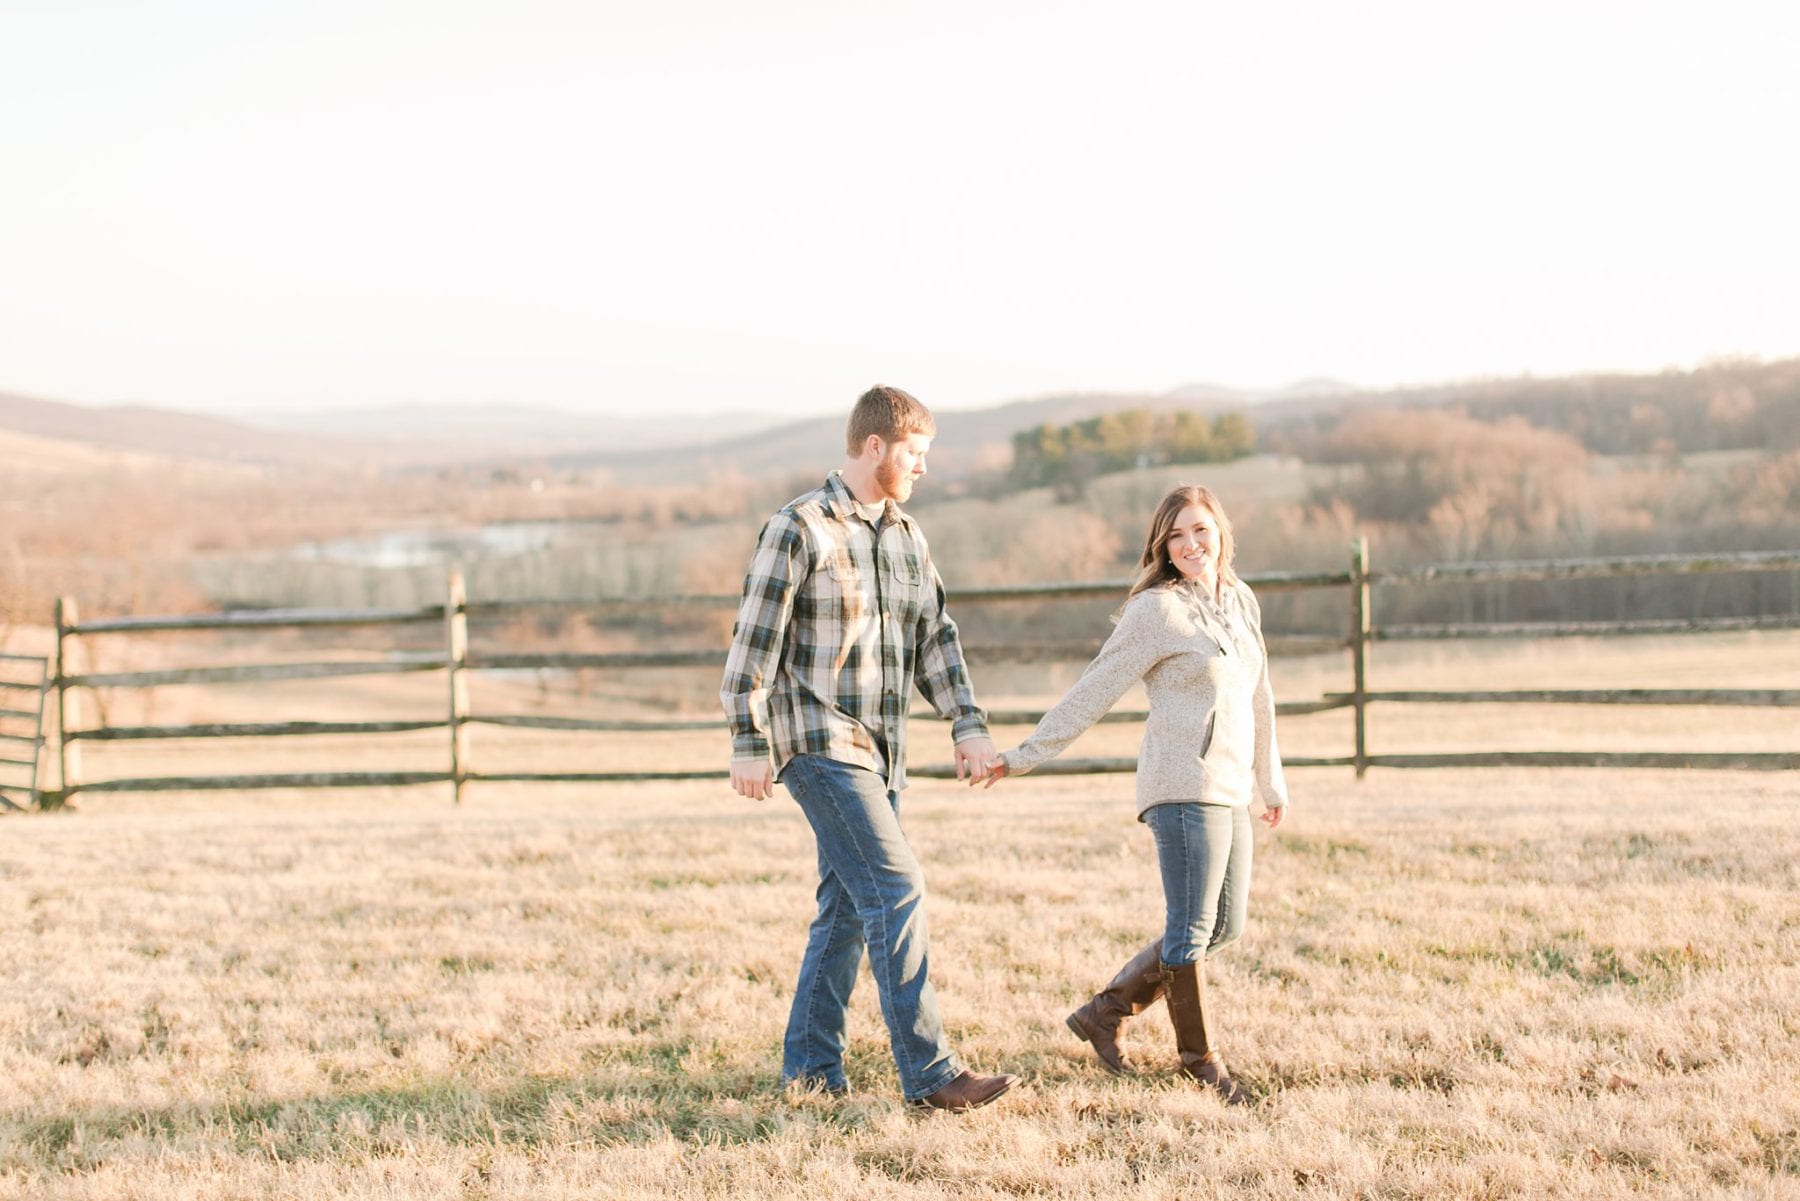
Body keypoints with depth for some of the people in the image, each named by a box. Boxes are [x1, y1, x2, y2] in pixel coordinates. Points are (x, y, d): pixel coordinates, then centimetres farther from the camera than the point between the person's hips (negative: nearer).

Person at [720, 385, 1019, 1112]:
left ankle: (811, 1064, 21)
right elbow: (755, 641, -11)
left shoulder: (906, 536, 13)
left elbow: (934, 637, 13)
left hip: (880, 751, 8)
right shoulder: (799, 529, -10)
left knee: (848, 907, 11)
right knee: (895, 888, -15)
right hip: (819, 745, -8)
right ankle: (928, 1074, -14)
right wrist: (748, 745, -14)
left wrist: (968, 725, 1)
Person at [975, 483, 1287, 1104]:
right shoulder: (1156, 610, -8)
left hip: (1229, 791, 8)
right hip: (1185, 787, -8)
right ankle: (1201, 1057, 12)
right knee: (1192, 930, -3)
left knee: (1223, 929, 12)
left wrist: (1270, 778, 27)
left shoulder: (1241, 602, 14)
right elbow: (1093, 691, -7)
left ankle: (1104, 1012, 20)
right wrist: (1024, 756, -8)